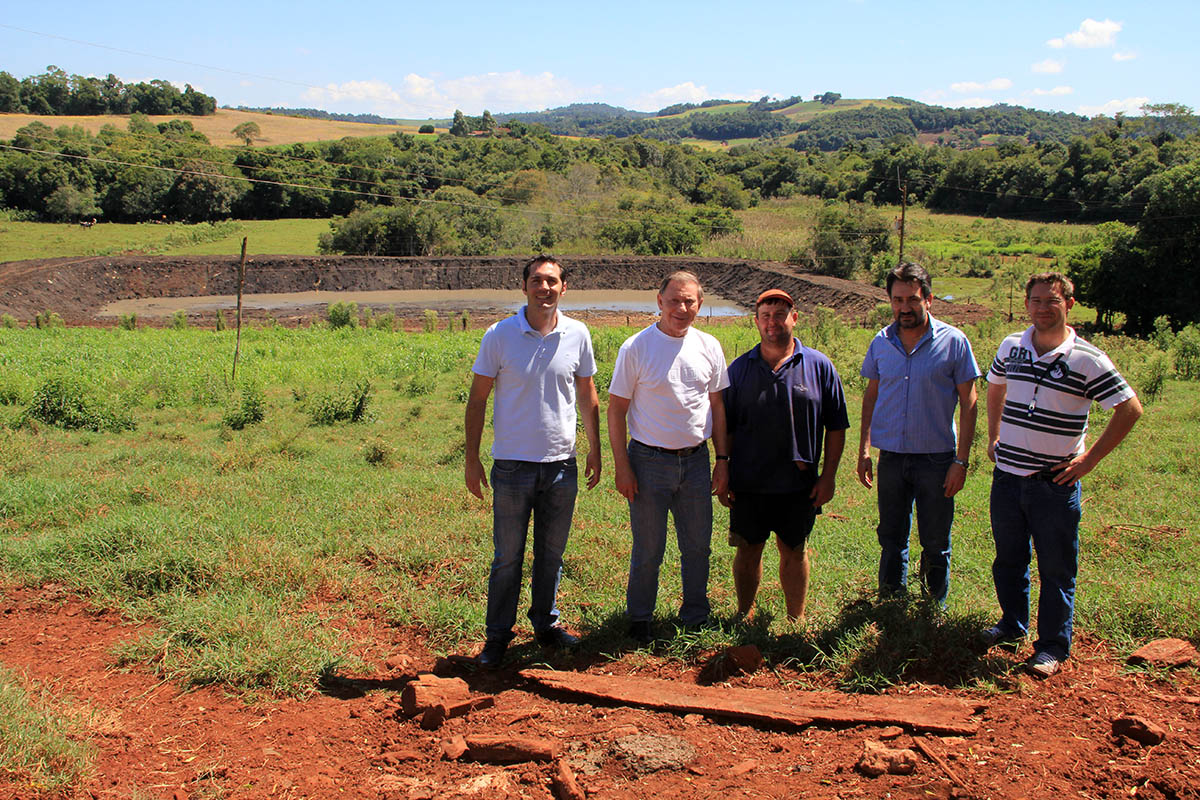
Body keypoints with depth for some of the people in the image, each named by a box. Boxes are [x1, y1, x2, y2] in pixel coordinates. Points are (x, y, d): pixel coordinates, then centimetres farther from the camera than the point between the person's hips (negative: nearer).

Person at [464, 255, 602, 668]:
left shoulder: (577, 335, 1)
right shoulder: (499, 335, -6)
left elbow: (587, 395, 12)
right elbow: (477, 399, -1)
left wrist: (594, 449, 12)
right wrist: (472, 459, -3)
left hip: (562, 464, 2)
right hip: (513, 464, -2)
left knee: (552, 552, 15)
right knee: (508, 556, 5)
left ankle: (546, 622, 32)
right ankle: (498, 635, 20)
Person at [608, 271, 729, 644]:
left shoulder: (709, 347, 4)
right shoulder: (636, 348, -8)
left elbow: (717, 406, 12)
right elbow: (616, 409, -5)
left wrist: (723, 459, 8)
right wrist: (622, 466, -10)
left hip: (696, 461, 4)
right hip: (649, 462, -4)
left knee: (698, 546, 13)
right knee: (648, 550, 5)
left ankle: (696, 617, 30)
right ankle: (639, 620, 23)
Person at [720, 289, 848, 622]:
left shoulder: (819, 366, -1)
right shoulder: (740, 368, 2)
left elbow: (836, 428, 3)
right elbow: (725, 429, 6)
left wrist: (828, 477, -2)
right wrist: (722, 476, 2)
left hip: (799, 484, 0)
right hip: (748, 483, 1)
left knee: (794, 551, 12)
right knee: (748, 551, 10)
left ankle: (796, 619, 27)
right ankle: (744, 616, 26)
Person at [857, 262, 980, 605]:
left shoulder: (953, 341, -7)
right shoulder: (881, 342, 2)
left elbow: (968, 403, -5)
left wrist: (961, 461, -9)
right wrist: (864, 450, 7)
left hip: (936, 458, -3)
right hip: (891, 457, 3)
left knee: (935, 541, 8)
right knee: (891, 535, 14)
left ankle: (936, 603, 27)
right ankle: (890, 597, 31)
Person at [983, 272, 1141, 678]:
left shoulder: (1087, 359, -11)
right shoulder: (1011, 347, 4)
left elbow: (1130, 409, -7)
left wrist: (1090, 458, -7)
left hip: (1055, 484, -4)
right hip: (1007, 477, 4)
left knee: (1056, 569, 5)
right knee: (1008, 559, 17)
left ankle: (1053, 647, 18)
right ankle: (1012, 625, 37)